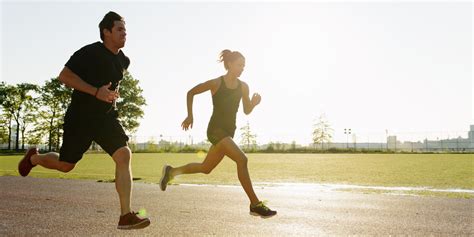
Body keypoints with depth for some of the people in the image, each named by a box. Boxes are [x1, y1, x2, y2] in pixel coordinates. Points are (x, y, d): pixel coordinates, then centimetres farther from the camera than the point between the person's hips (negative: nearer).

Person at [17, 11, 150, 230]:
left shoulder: (123, 60, 7)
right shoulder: (90, 52, -14)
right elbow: (64, 76, -19)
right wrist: (96, 91, -28)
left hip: (107, 117, 5)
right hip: (80, 117, -5)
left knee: (124, 155, -17)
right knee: (66, 165, 9)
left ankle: (126, 216, -18)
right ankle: (33, 157, 45)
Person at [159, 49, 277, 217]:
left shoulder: (243, 87, 4)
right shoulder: (216, 83, -9)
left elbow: (247, 111, 10)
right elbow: (190, 93, 3)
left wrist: (254, 103, -11)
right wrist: (190, 116, -1)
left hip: (229, 131, 7)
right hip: (215, 129, -7)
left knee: (206, 168, 17)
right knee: (241, 159, -24)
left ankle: (171, 171, 38)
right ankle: (255, 204, -17)